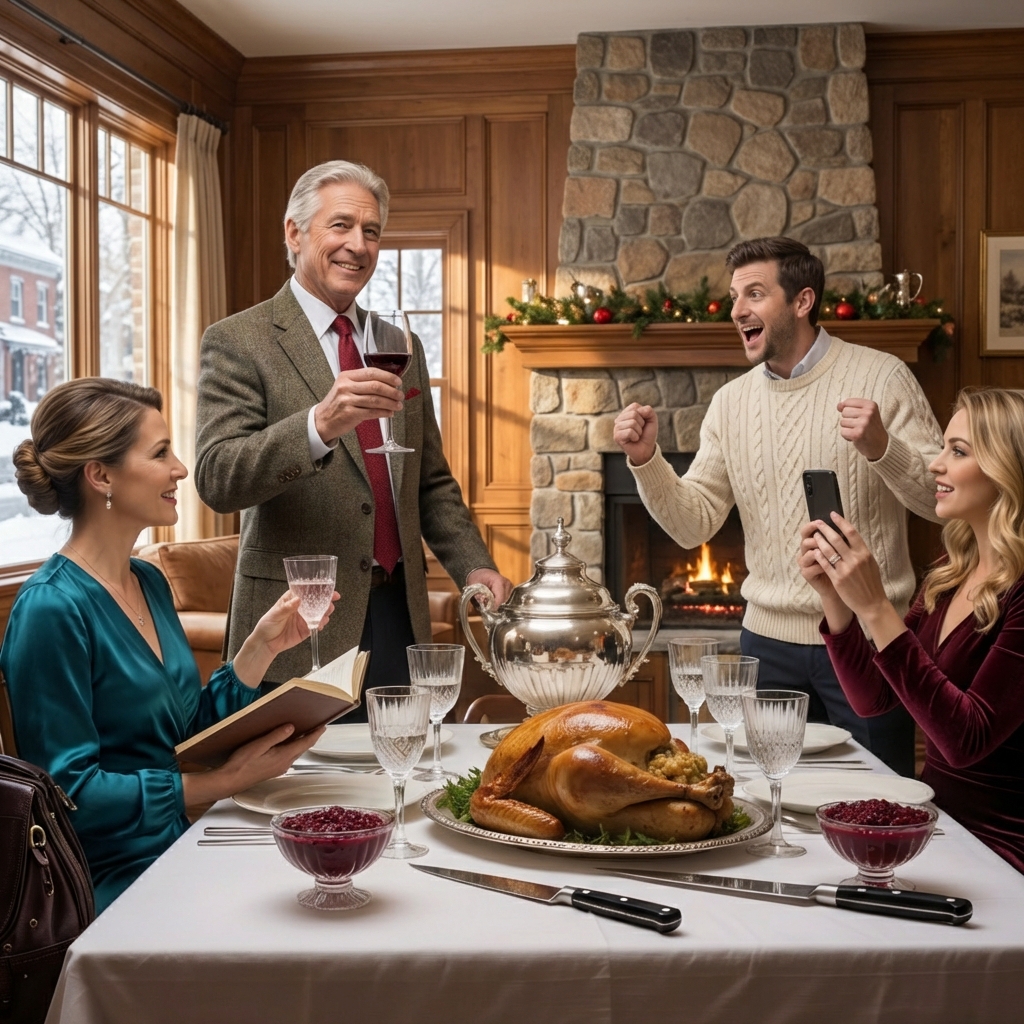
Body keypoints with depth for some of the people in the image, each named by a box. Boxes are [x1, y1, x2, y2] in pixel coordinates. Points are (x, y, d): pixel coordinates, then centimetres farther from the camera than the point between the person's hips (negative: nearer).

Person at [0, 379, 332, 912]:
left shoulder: (150, 582, 9)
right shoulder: (52, 608, -16)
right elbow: (69, 792, -17)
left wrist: (263, 645, -1)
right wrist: (227, 780, -17)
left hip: (184, 845, 8)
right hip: (116, 882, -8)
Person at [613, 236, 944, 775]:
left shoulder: (881, 377, -5)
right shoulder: (731, 401, 7)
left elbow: (943, 499, -8)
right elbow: (694, 524, 4)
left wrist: (881, 447, -25)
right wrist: (646, 459, -11)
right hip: (769, 637, 4)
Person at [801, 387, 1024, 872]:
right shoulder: (950, 577, 6)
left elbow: (967, 742, -24)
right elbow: (872, 699, 7)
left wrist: (874, 608, -28)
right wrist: (833, 596, -8)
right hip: (935, 821, 7)